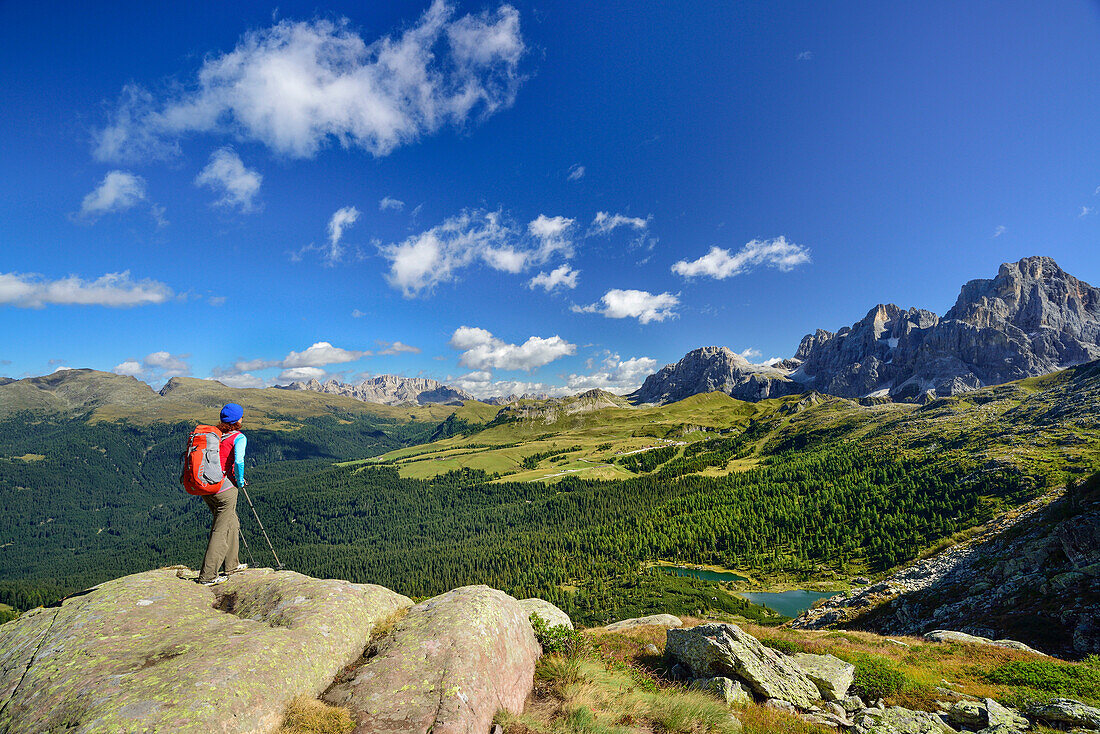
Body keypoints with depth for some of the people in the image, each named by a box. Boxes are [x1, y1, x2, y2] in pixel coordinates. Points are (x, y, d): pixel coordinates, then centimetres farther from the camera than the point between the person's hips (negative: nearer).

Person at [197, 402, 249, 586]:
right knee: (221, 531, 3)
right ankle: (208, 576, 5)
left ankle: (231, 565, 32)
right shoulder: (239, 438, -9)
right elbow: (238, 462, -23)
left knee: (232, 523, 22)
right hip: (225, 488, -7)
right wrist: (240, 481, -7)